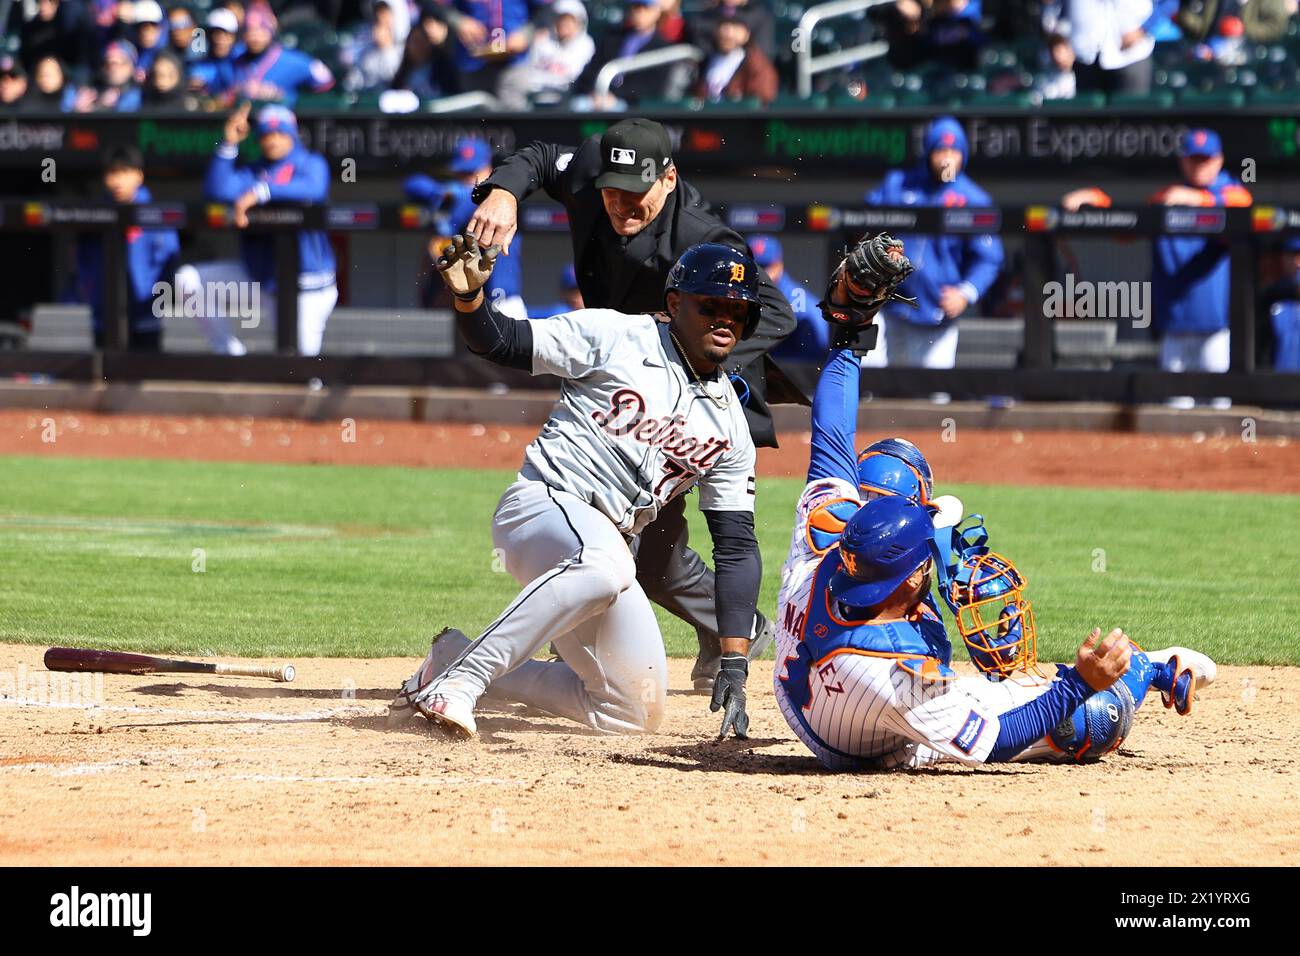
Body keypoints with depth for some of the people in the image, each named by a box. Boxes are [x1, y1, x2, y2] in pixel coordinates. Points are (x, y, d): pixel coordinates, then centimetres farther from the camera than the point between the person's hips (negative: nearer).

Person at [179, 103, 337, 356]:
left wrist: (260, 192, -36)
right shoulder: (252, 172, 11)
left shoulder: (311, 164, 0)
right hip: (257, 276, 4)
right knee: (189, 279, -8)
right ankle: (228, 350, 2)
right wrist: (229, 144, -14)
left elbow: (312, 188, -24)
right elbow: (217, 191, -6)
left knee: (305, 353, -10)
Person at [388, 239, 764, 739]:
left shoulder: (729, 424, 11)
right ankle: (460, 679, -32)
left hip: (607, 543, 7)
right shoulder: (615, 337, -1)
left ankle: (455, 659, 20)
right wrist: (468, 295, -28)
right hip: (543, 505, -7)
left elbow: (737, 547, 8)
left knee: (634, 713, 9)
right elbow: (501, 341, -4)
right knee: (606, 563, -41)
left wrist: (734, 664, -2)